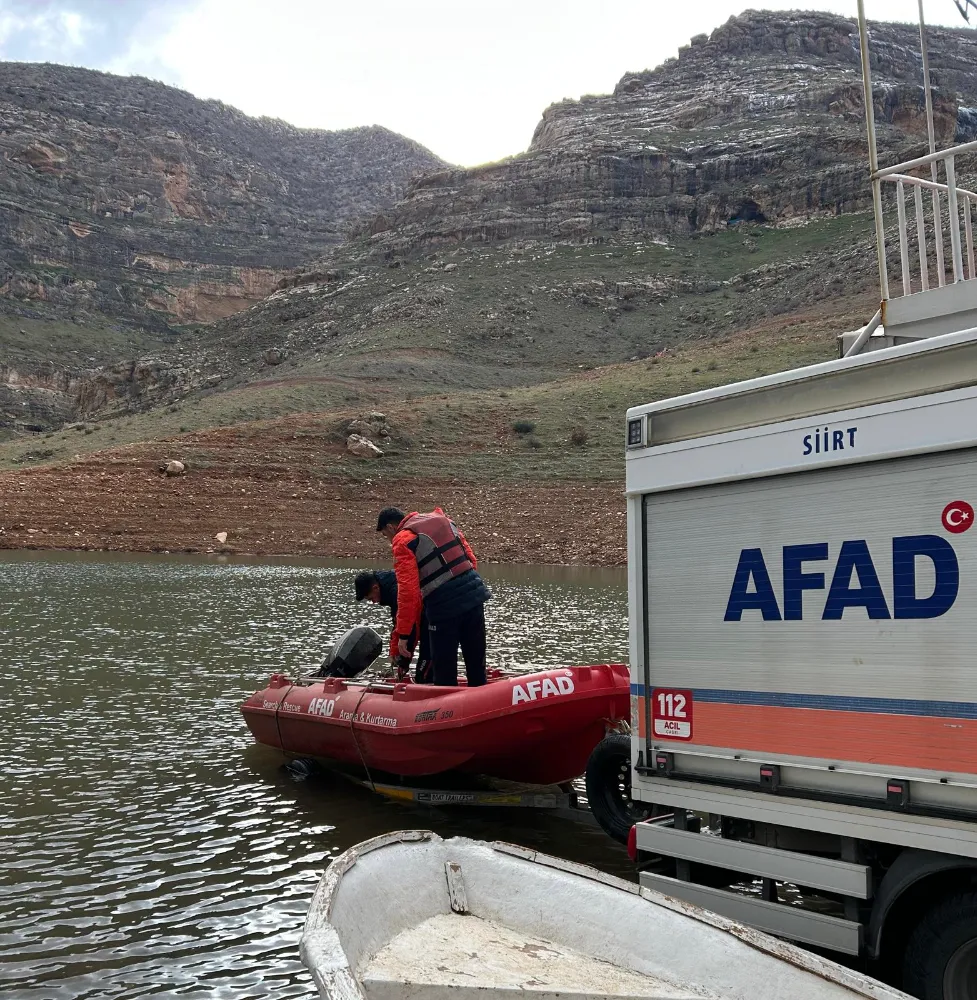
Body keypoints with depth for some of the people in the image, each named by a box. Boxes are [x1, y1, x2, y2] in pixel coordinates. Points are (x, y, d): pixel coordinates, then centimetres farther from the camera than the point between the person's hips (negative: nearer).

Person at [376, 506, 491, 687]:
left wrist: (403, 634, -8)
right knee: (476, 665, 15)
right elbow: (470, 557, 16)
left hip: (444, 606, -7)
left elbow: (409, 591, -12)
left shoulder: (402, 541, -5)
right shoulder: (443, 520, 16)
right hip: (474, 595, 7)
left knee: (444, 672, 4)